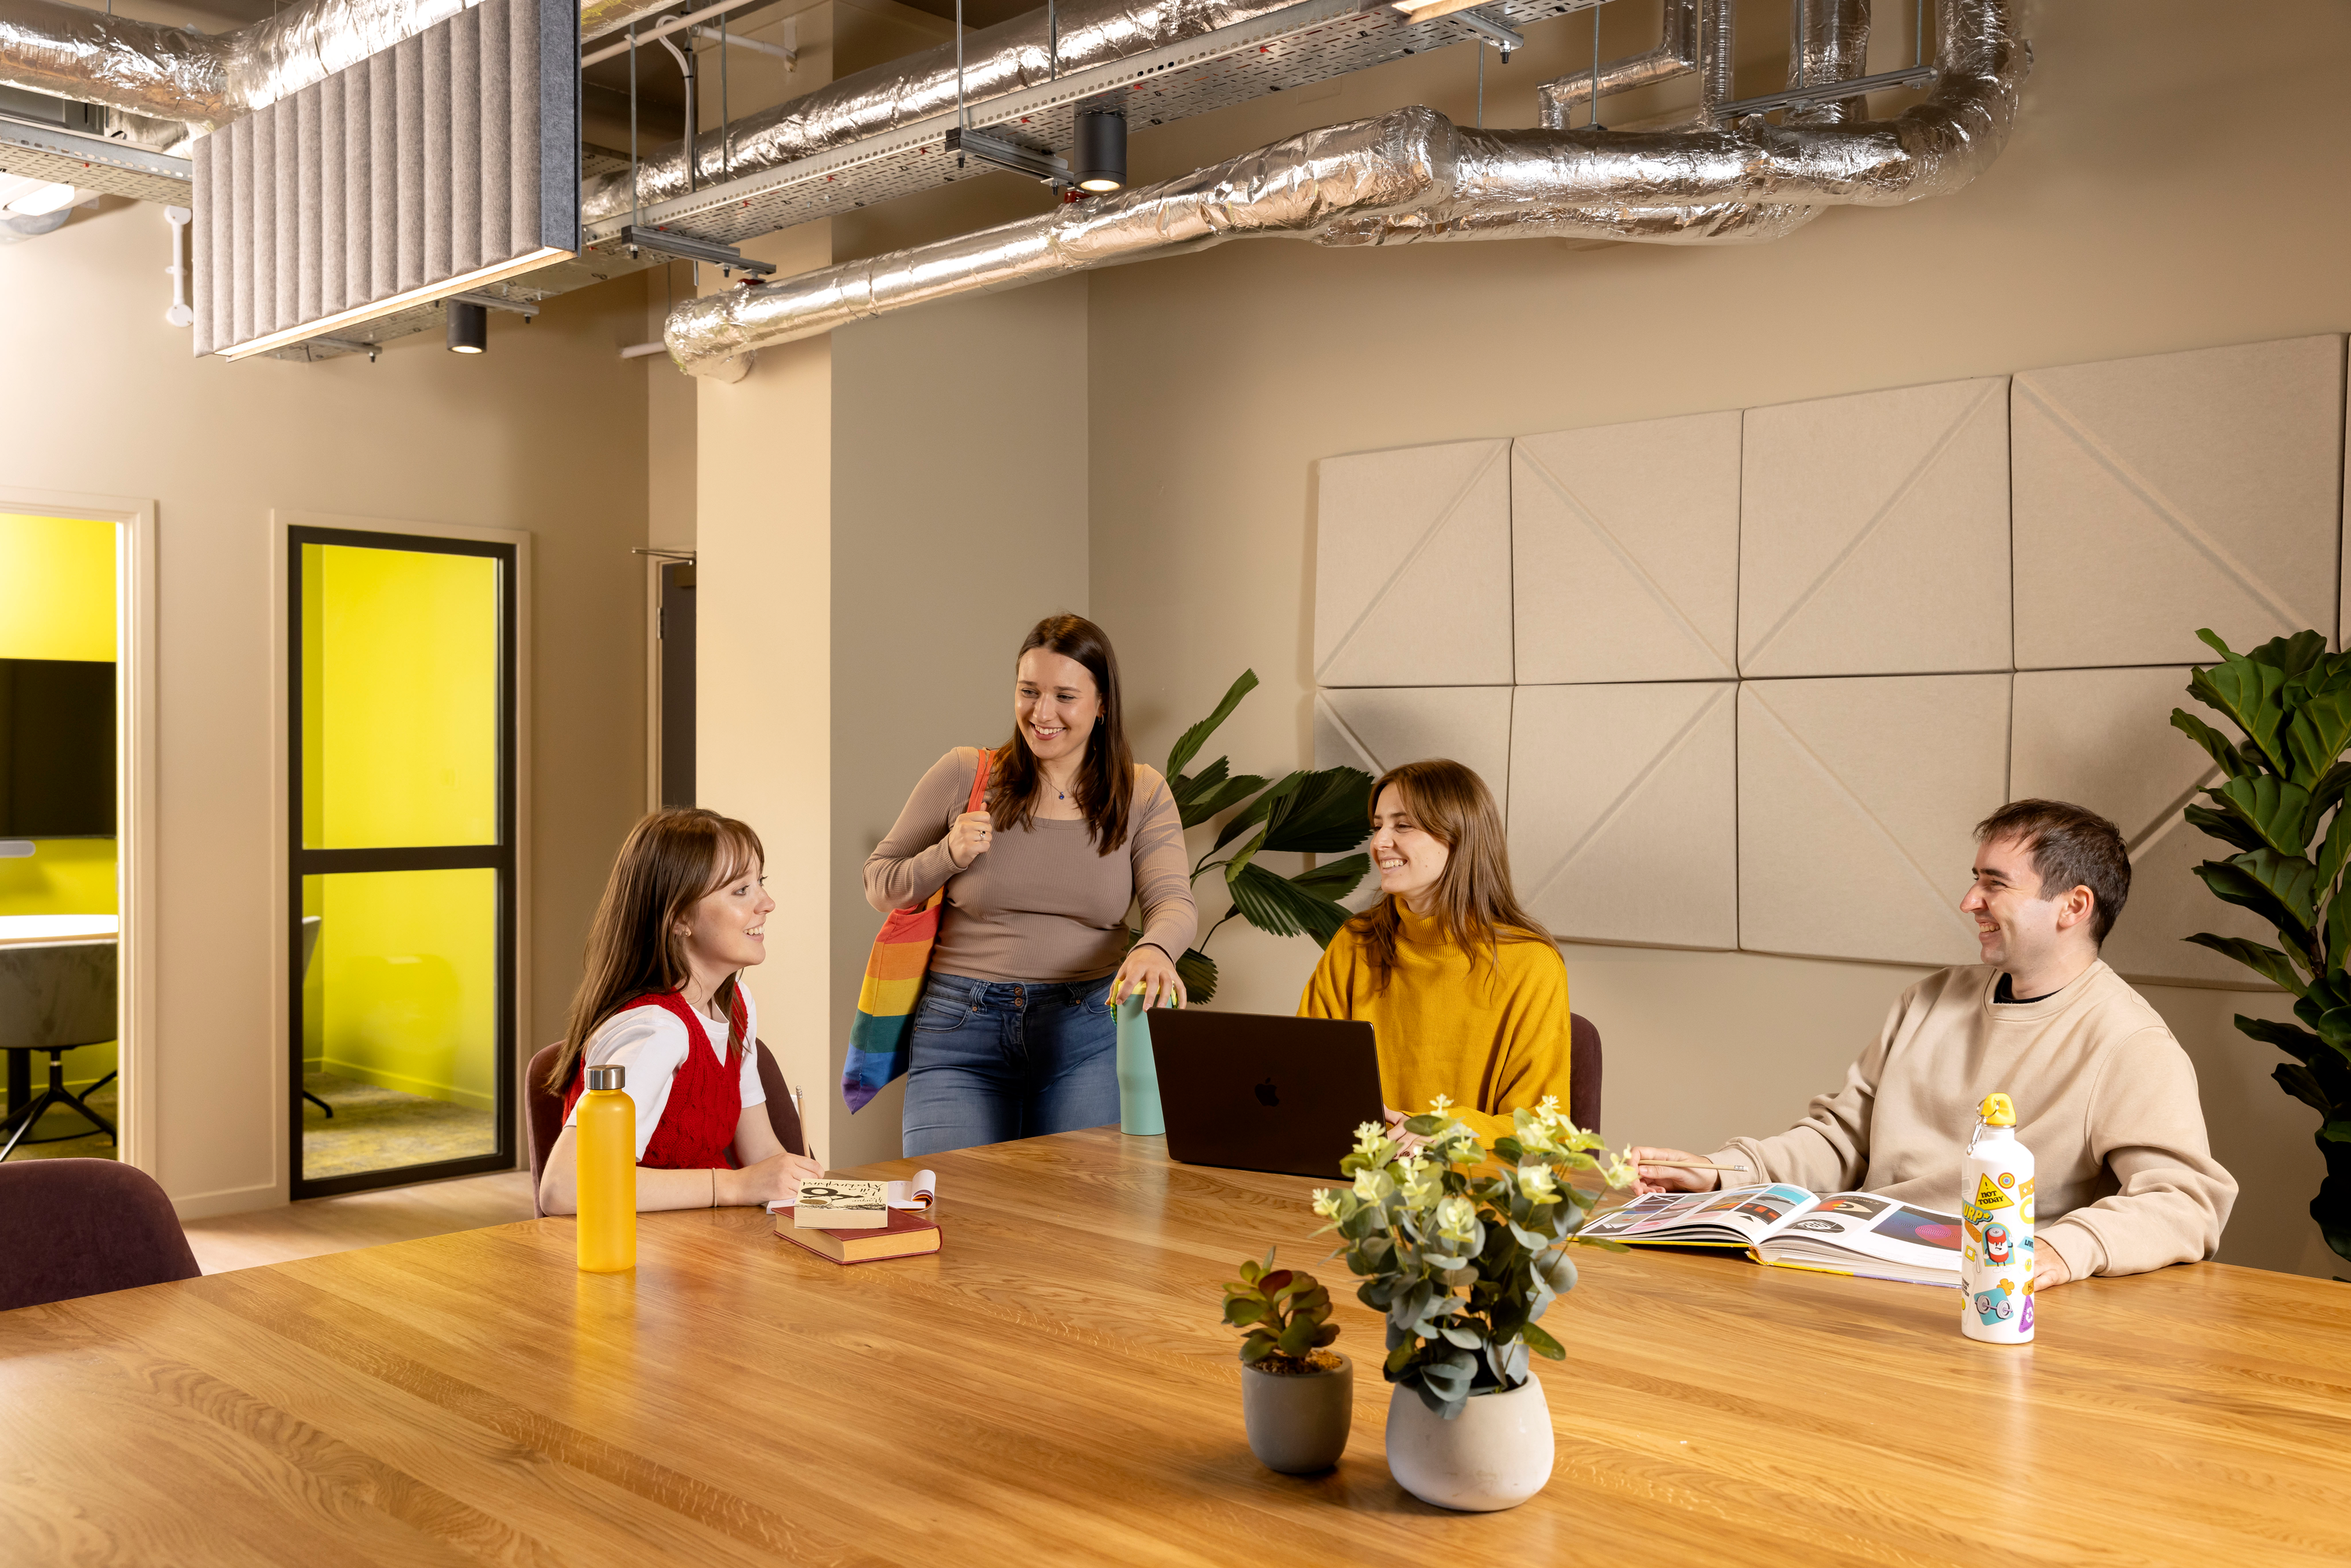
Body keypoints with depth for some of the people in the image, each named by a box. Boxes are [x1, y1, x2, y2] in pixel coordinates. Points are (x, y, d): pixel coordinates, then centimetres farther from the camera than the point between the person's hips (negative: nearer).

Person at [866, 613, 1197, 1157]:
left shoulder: (1142, 794, 5)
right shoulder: (964, 775, 2)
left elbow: (1173, 901, -8)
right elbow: (879, 885, 8)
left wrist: (1153, 950, -32)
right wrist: (948, 856, -12)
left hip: (1089, 1035, 1)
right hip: (963, 1031, 0)